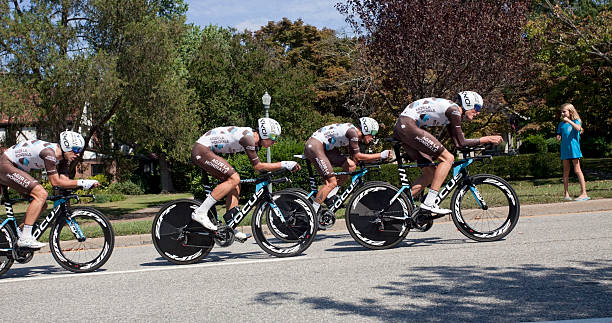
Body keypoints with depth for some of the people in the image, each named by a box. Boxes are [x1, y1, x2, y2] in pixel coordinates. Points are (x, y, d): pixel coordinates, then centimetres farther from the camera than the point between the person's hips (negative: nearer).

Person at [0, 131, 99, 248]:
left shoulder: (62, 158, 1)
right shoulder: (49, 152, -28)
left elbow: (65, 180, -4)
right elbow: (55, 182, -28)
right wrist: (82, 183, -30)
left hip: (17, 168, 10)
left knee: (42, 205, 3)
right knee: (41, 194, -23)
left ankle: (19, 233, 14)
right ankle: (25, 238, -21)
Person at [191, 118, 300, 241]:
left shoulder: (253, 138, 8)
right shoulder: (247, 137, -22)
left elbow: (257, 166, 18)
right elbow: (257, 166, -19)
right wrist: (284, 164, -18)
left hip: (205, 151, 10)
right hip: (201, 150, -10)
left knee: (235, 186, 6)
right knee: (234, 178, -19)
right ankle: (200, 212, -18)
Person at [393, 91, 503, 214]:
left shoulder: (451, 112, 21)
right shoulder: (453, 109, -8)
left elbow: (457, 141, 21)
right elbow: (460, 142, -7)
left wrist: (483, 141, 19)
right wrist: (485, 139, -1)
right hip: (408, 126, -10)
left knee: (430, 173, 11)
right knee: (448, 158, -10)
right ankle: (429, 203, -13)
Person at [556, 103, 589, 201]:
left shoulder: (576, 121, -1)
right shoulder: (561, 124, 13)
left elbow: (578, 128, -23)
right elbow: (558, 136, 19)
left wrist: (568, 120, -22)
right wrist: (558, 137, -3)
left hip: (574, 149, -5)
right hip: (565, 150, 5)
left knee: (577, 170, -7)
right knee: (566, 172, 5)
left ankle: (584, 193, -6)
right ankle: (566, 194, 7)